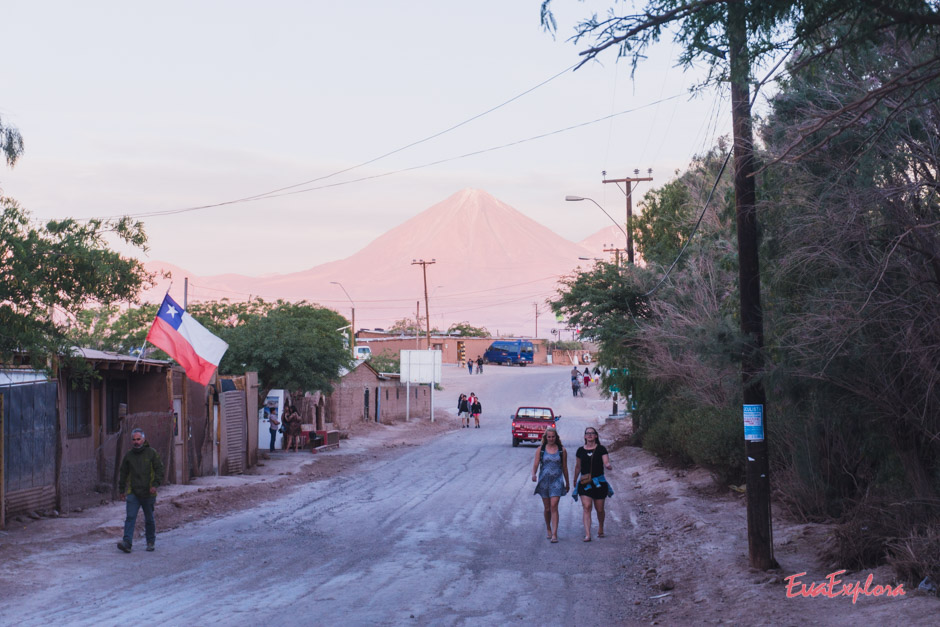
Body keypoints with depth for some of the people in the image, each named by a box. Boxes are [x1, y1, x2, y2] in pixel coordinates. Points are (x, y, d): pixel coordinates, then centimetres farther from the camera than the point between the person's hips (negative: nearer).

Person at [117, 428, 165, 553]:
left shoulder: (152, 453, 0)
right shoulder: (128, 455, 8)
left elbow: (159, 470, -1)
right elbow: (123, 473, 16)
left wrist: (155, 484, -13)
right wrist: (122, 490, 14)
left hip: (148, 493, -1)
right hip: (132, 492, 1)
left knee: (149, 519, 10)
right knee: (130, 518, -11)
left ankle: (151, 542, 24)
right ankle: (127, 543, -19)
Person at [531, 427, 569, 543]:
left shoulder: (562, 450, 3)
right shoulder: (540, 450, 4)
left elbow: (565, 468, 9)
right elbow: (535, 464, -2)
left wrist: (567, 483, 15)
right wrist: (533, 474, -22)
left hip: (557, 481, -1)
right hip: (544, 480, 1)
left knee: (554, 506, -13)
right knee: (547, 508, 9)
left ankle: (554, 534, -16)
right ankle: (548, 528, 34)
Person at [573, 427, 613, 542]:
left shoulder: (601, 449, 1)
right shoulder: (580, 450, 6)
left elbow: (606, 463, -7)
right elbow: (577, 467, 16)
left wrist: (607, 465, -30)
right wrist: (575, 481, 21)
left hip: (599, 482, 0)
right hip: (585, 482, 1)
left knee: (599, 509, 8)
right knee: (586, 507, -14)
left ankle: (600, 528, 37)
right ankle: (587, 534, -17)